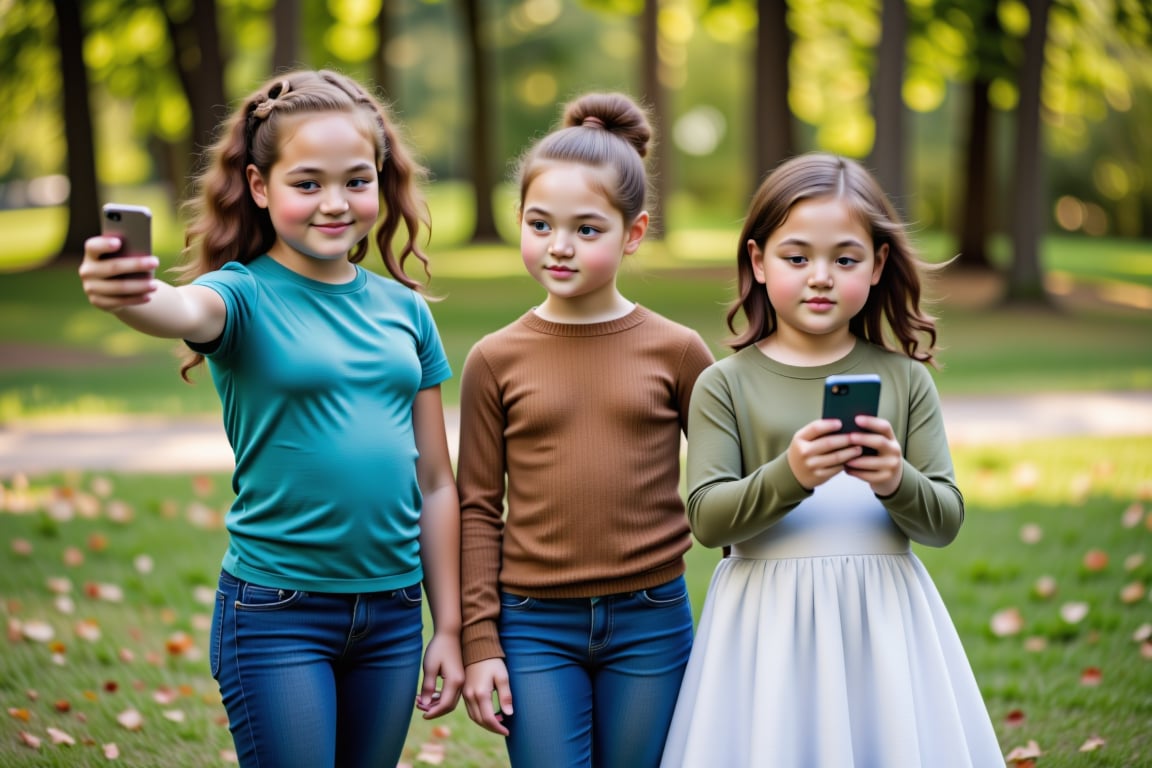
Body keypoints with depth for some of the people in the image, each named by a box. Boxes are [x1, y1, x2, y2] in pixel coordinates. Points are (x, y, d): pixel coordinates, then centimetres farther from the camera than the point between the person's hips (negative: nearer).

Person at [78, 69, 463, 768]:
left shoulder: (404, 309, 7)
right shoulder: (245, 294, -6)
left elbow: (436, 481, 10)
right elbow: (183, 312, -32)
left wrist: (450, 628, 10)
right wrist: (127, 295, -55)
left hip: (392, 612, 4)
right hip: (277, 611, -4)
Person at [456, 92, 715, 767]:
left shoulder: (676, 351, -1)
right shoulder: (496, 361, -1)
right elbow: (478, 508, 2)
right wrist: (479, 641, -1)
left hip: (650, 622, 1)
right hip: (536, 625, 0)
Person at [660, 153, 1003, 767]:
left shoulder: (903, 379, 6)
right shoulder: (725, 385, 1)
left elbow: (946, 520, 3)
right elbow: (706, 519, -7)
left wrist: (898, 482, -18)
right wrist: (788, 476, -23)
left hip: (883, 621, 2)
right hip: (770, 624, -1)